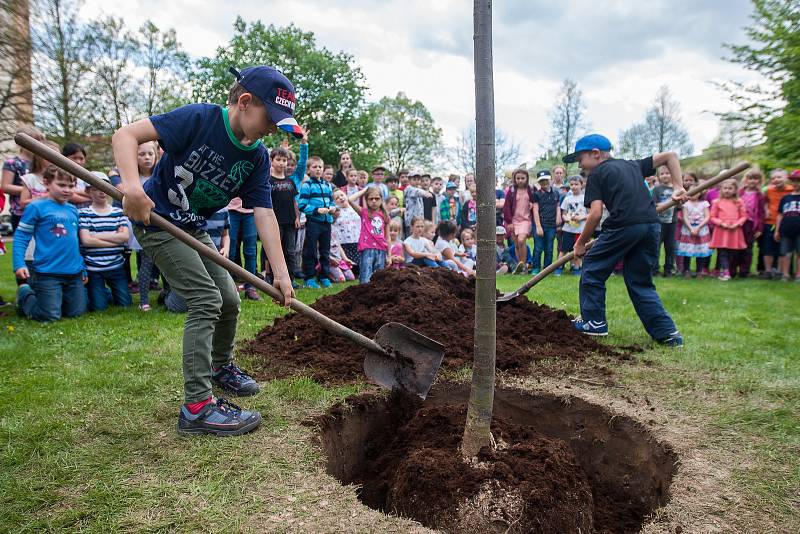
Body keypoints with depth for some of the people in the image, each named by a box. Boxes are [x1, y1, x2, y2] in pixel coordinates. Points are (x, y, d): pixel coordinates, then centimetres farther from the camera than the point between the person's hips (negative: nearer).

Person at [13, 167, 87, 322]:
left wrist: (83, 268, 19)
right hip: (48, 273, -6)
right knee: (50, 316, -2)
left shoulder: (73, 210, 10)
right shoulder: (36, 207, -7)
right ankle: (25, 294, 26)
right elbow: (20, 238, -7)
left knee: (77, 312, 9)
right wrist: (19, 264, -18)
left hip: (74, 273, 6)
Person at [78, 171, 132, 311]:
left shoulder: (118, 212, 6)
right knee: (99, 307, -1)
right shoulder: (83, 213, -2)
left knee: (125, 303, 4)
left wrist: (96, 235, -11)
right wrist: (115, 240, -12)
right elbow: (86, 240, -14)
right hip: (93, 268, -2)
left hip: (116, 266, 3)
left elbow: (125, 236, -8)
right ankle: (104, 294, 31)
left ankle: (109, 292, 34)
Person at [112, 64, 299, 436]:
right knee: (206, 299, -17)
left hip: (193, 230, 7)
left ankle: (221, 366, 37)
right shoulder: (199, 118, -22)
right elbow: (126, 135, -25)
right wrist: (132, 185, -43)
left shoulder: (257, 157, -6)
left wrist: (281, 273, -20)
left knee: (229, 300, 11)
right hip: (157, 221, -7)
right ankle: (197, 406, -12)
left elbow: (264, 214, -12)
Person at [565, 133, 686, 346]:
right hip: (652, 225, 7)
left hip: (623, 226, -7)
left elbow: (596, 213, -5)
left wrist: (581, 243, 6)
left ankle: (594, 322, 16)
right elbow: (670, 156, 28)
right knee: (641, 282, 16)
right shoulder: (633, 166, 25)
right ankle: (667, 332, 9)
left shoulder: (597, 174, 6)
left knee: (592, 270, 11)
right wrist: (678, 187, 21)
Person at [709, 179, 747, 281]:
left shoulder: (739, 202, 7)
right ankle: (725, 273, -5)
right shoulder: (717, 202, 3)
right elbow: (713, 217, 2)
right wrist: (721, 223, -12)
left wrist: (737, 224, -10)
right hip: (721, 231, -2)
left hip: (735, 231, 2)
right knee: (722, 253, -5)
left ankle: (723, 270, 16)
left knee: (732, 253, 5)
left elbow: (744, 216, 6)